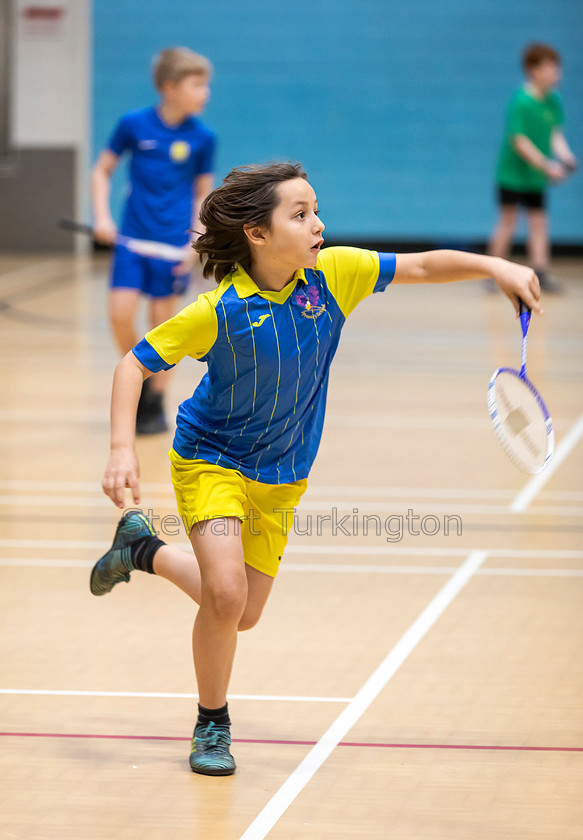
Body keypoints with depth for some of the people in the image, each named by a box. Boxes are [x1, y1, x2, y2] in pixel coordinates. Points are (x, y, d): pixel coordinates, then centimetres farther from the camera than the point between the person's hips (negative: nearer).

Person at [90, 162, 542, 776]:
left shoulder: (333, 273, -15)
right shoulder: (221, 310, -26)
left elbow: (420, 265, -6)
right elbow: (135, 364, -17)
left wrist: (495, 266, -20)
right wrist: (122, 449, -28)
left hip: (281, 476, 5)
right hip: (211, 458, -5)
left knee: (243, 614, 12)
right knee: (226, 592, -23)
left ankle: (144, 549, 40)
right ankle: (212, 726, 3)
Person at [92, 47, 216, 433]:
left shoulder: (202, 137, -3)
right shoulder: (133, 125, -4)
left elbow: (203, 194, 4)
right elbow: (103, 171, 7)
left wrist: (194, 243, -6)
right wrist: (102, 217, -5)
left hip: (173, 243, -1)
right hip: (133, 238, 1)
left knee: (163, 321, 2)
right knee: (120, 314, -7)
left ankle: (156, 405, 15)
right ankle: (140, 381, 18)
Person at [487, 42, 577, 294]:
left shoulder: (554, 101, 2)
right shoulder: (521, 102, -20)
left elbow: (555, 132, 7)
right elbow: (520, 142, -22)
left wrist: (565, 155, -13)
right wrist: (547, 166, -23)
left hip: (536, 178, 6)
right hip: (513, 172, -6)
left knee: (538, 222, 2)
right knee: (507, 221, -1)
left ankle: (540, 274, 1)